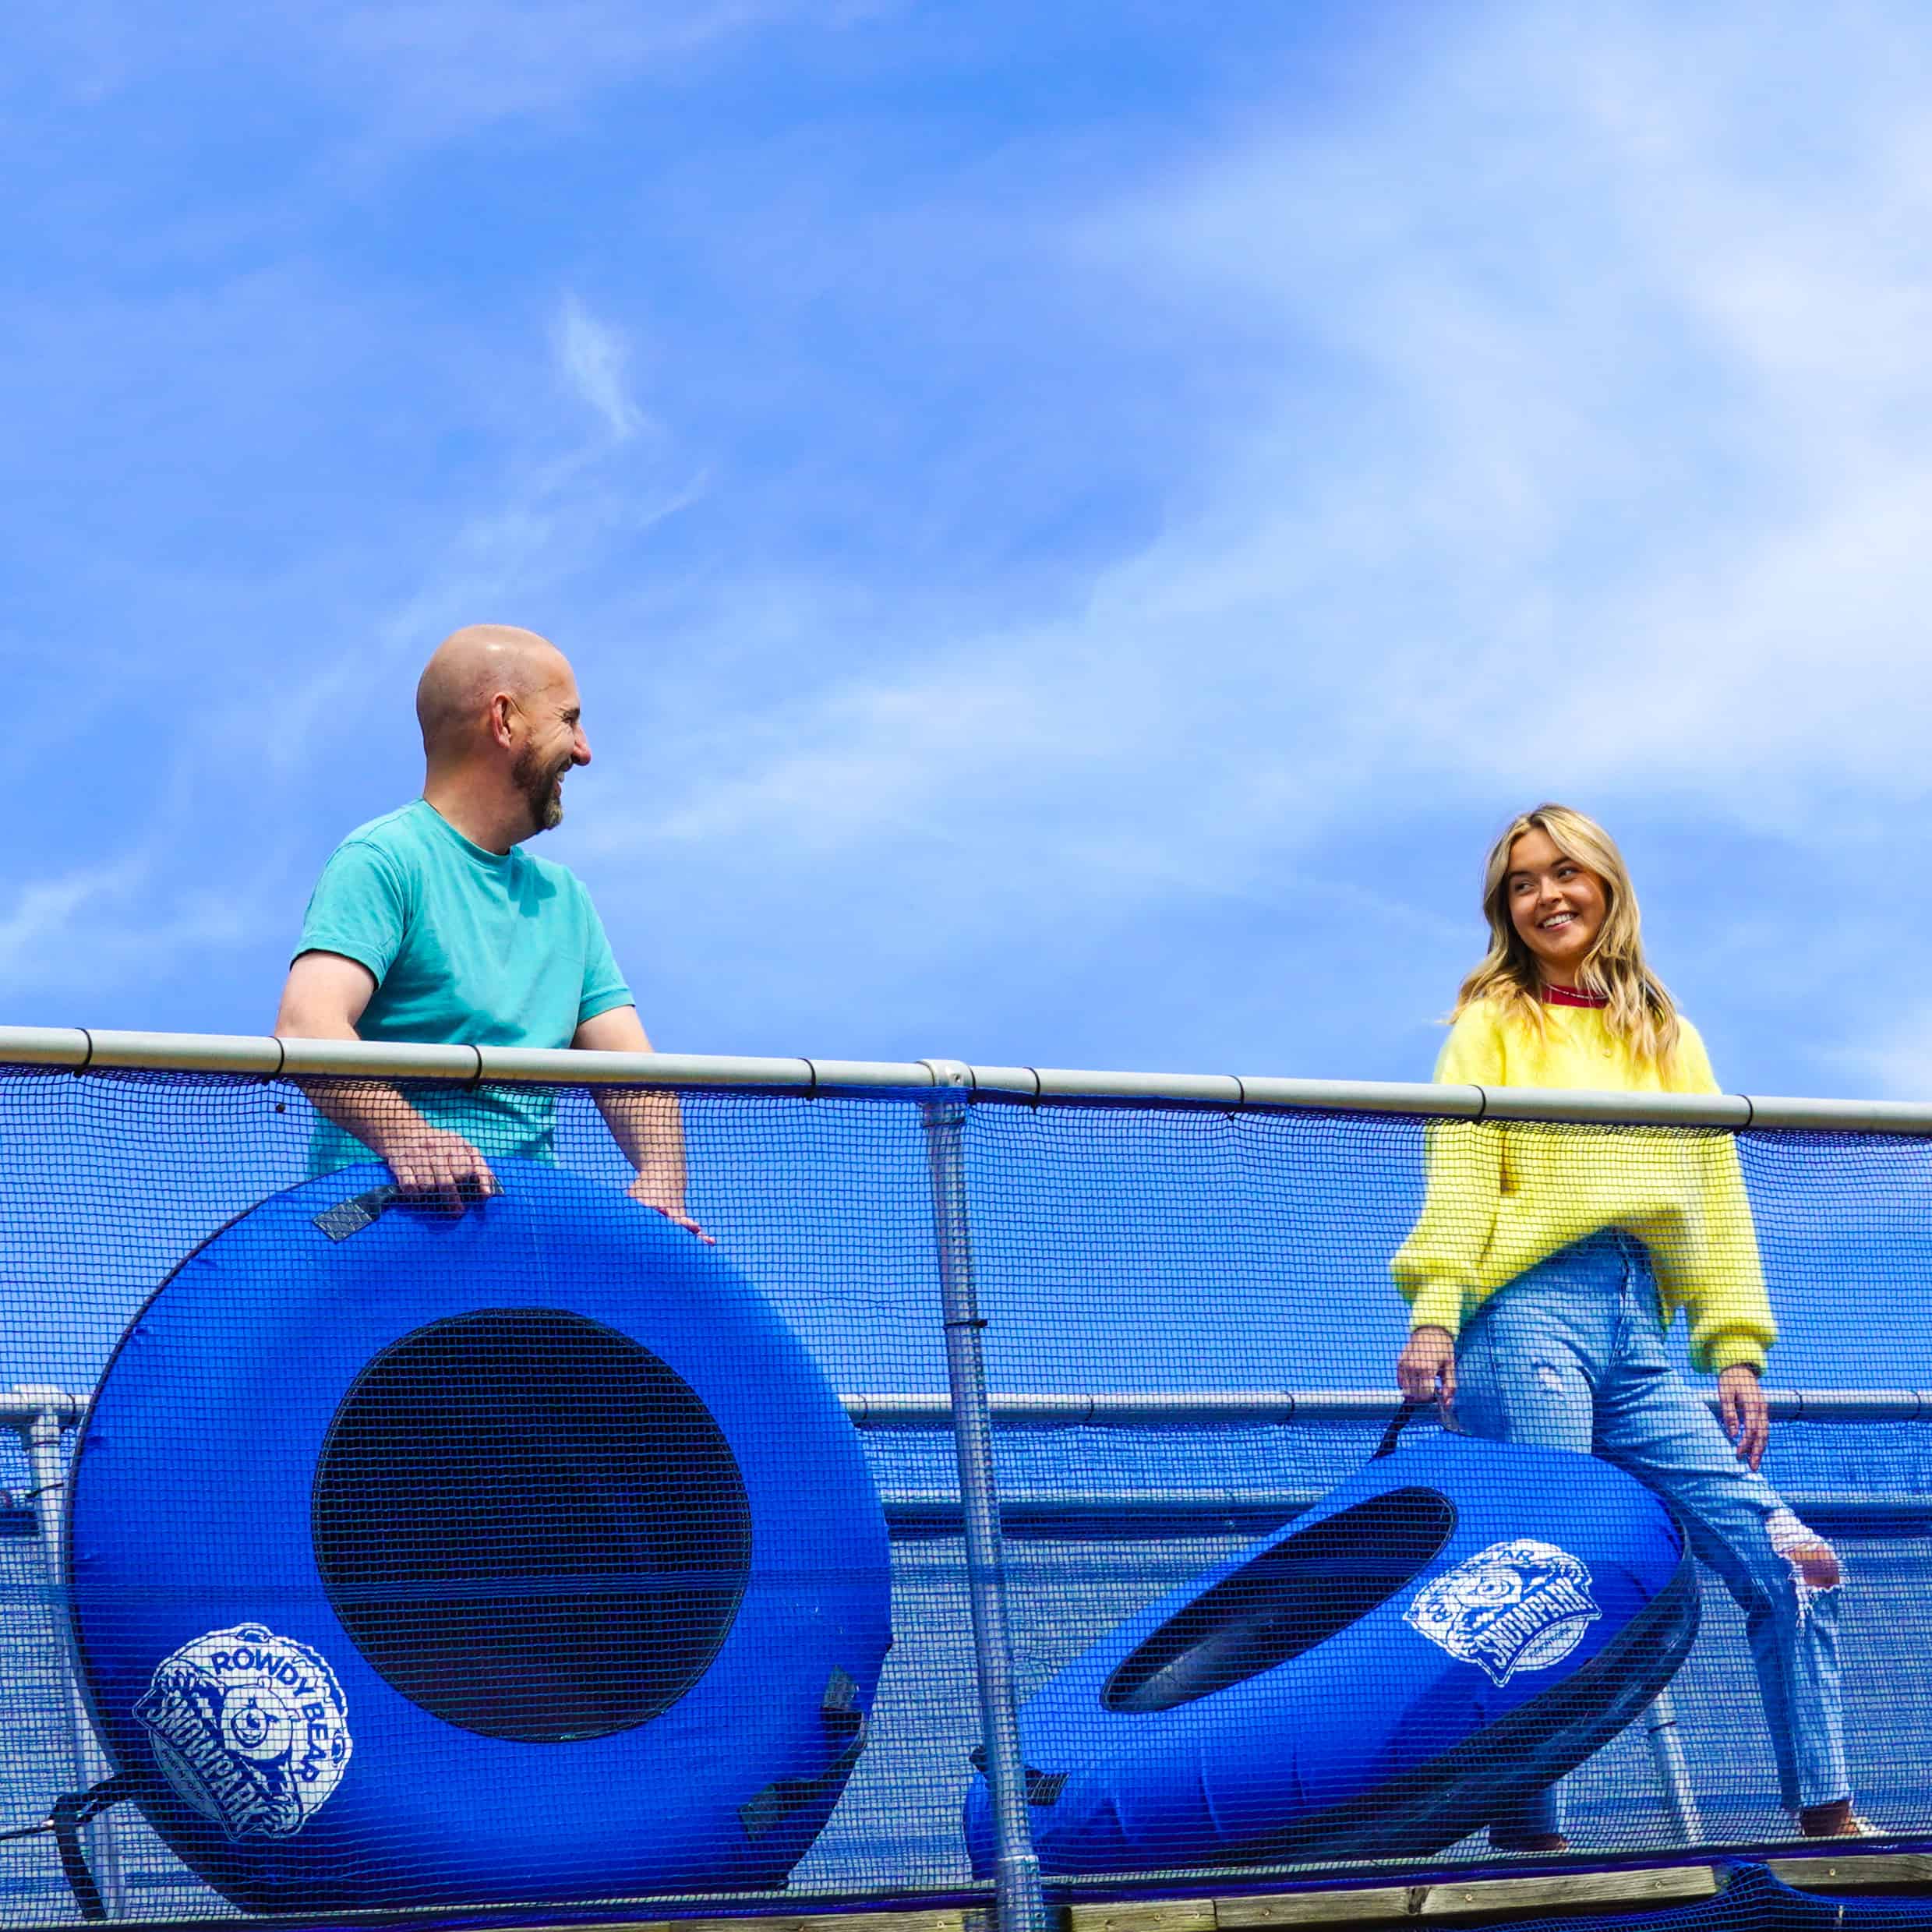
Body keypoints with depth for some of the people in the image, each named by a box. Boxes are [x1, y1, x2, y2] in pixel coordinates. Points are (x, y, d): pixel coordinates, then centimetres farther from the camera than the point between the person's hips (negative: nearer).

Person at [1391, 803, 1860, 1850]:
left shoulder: (1670, 1039, 22)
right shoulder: (1493, 1026, 10)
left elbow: (1719, 1200, 18)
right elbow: (1457, 1178, -2)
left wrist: (1737, 1350, 8)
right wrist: (1432, 1316, -16)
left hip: (1639, 1331, 4)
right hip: (1533, 1310, -4)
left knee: (1793, 1565, -5)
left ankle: (1826, 1821, 1)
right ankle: (1527, 1842, -2)